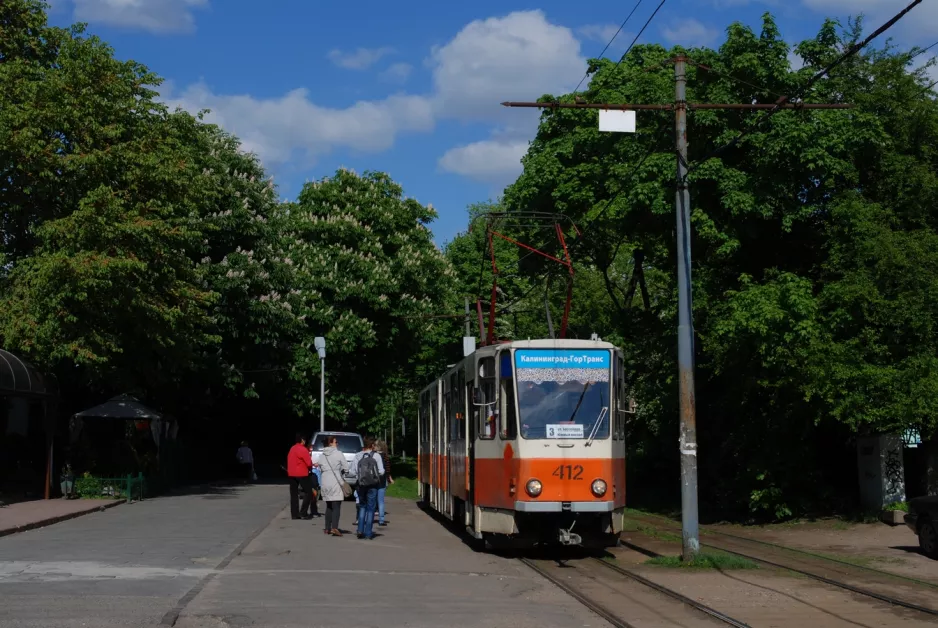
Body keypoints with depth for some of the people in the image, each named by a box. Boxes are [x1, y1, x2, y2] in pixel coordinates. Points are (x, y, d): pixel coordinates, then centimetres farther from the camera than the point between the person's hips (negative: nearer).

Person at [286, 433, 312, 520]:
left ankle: (294, 514, 8)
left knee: (294, 495, 8)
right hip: (302, 474, -7)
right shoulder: (303, 449, -12)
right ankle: (303, 512, -6)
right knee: (307, 492, 2)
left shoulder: (292, 449, 11)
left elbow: (289, 461, 14)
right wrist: (310, 467, 6)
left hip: (291, 474, 7)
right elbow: (309, 463, -13)